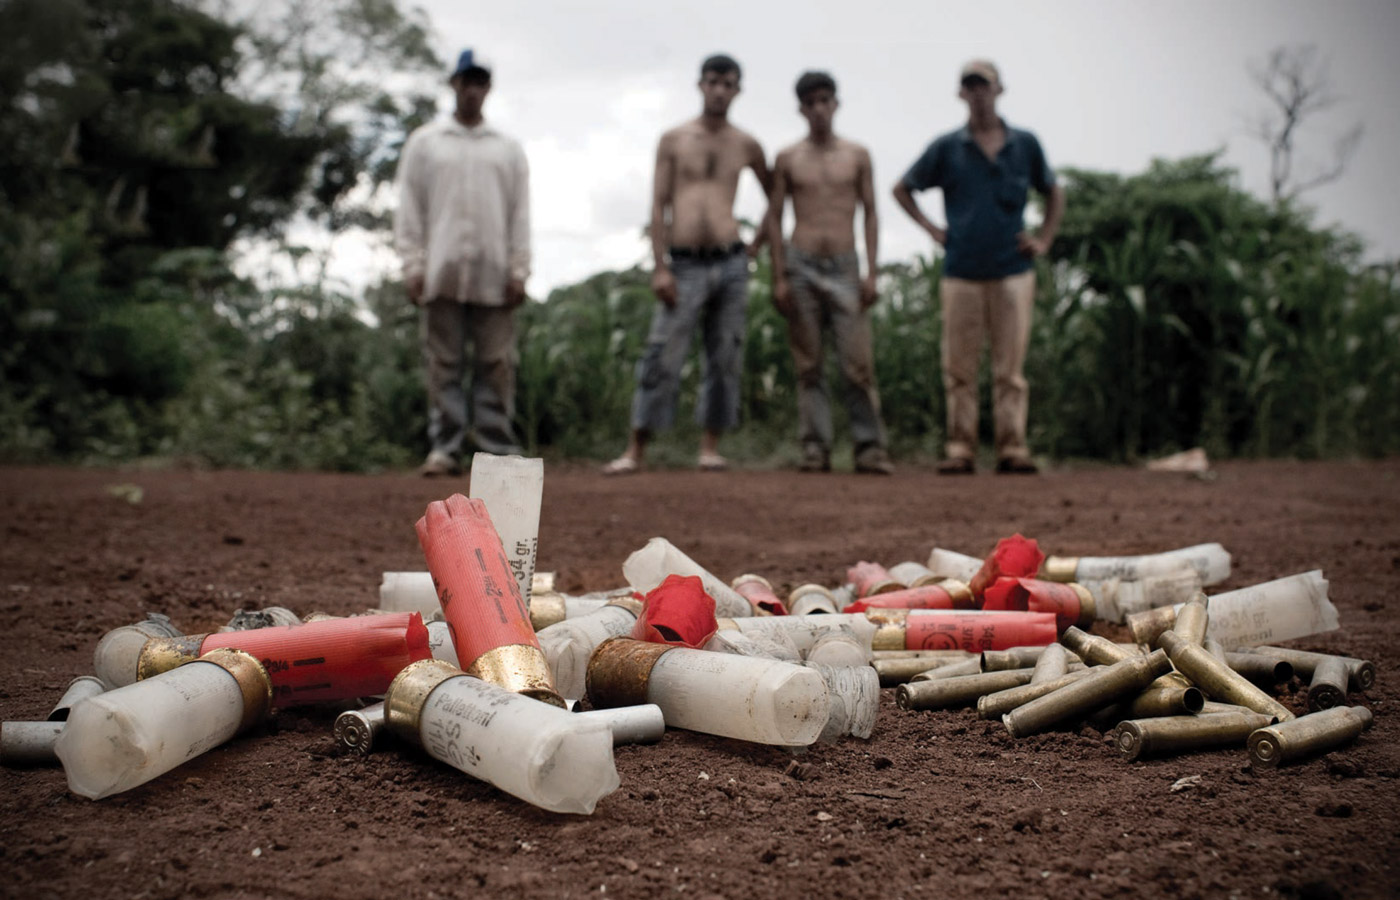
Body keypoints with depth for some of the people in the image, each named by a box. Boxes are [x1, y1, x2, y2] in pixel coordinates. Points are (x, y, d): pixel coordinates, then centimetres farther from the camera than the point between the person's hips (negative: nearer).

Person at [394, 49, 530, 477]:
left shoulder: (508, 148, 16)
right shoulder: (424, 141, 13)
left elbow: (520, 213, 11)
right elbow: (408, 209, 8)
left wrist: (519, 270, 1)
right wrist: (412, 266, -2)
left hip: (493, 275, 1)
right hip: (441, 273, -1)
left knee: (496, 364, -3)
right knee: (443, 362, -2)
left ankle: (498, 449, 0)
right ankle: (444, 447, 1)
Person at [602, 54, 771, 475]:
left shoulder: (746, 146, 10)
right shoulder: (673, 140, 5)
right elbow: (658, 206, -1)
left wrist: (758, 243, 14)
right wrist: (660, 267, -9)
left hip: (731, 265, 2)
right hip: (685, 266, -2)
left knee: (725, 359, 3)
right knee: (661, 358, -6)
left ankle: (710, 447, 11)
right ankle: (635, 451, -3)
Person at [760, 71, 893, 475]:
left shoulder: (857, 156, 9)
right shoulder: (787, 160, 8)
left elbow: (870, 214, 8)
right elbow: (774, 217, 7)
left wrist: (871, 272, -1)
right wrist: (779, 277, -1)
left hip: (844, 266, 0)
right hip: (801, 266, 0)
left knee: (858, 361, -8)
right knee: (808, 364, 1)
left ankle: (869, 446, -4)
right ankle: (815, 448, 3)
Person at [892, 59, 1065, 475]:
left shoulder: (1025, 144, 9)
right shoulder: (946, 148, 6)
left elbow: (1054, 194, 23)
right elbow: (902, 189, 17)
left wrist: (1044, 239, 10)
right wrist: (931, 229, 7)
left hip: (1012, 272, 0)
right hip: (961, 273, 0)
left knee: (1010, 367, -1)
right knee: (959, 367, 0)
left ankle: (1013, 448, 2)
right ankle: (960, 449, 5)